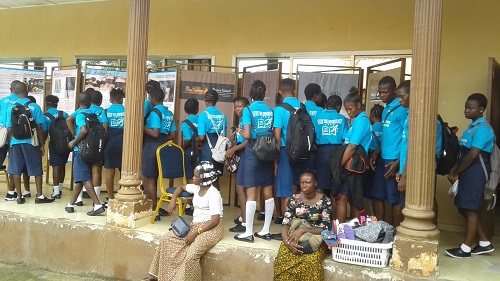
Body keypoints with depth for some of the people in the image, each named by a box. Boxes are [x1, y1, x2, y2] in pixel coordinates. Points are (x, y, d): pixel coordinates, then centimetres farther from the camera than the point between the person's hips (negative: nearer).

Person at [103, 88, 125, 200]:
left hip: (110, 144, 1)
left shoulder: (106, 111, 0)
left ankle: (110, 198, 11)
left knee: (110, 172, 6)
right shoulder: (126, 111, -2)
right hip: (123, 143, 0)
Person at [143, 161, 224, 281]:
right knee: (166, 239, -2)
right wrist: (173, 200, 7)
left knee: (191, 256, -30)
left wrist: (196, 233, -25)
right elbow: (181, 187, 26)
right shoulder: (196, 187, 6)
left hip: (211, 228, -8)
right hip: (195, 224, 9)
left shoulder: (213, 193, -18)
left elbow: (215, 220, -23)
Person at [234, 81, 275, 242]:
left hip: (253, 153, -5)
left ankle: (249, 233, 4)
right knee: (268, 192, 8)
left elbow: (247, 135, -15)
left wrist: (240, 132, 6)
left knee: (251, 193, -1)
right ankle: (266, 230, 17)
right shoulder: (270, 111, 6)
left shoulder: (248, 110, -7)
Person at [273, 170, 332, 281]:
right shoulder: (294, 199, 0)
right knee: (283, 260, -28)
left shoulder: (325, 201, -8)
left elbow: (325, 228, -12)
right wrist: (287, 241, -23)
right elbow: (285, 224, -3)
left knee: (310, 263, -33)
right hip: (295, 238, 2)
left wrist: (303, 230, -26)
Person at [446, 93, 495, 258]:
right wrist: (454, 169, 6)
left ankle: (466, 248, 7)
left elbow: (473, 155, -19)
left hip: (475, 173, -10)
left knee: (470, 209, -3)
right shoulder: (473, 127, 17)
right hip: (468, 173, 10)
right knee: (465, 209, 13)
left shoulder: (482, 128, -14)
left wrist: (457, 172, -10)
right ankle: (485, 243, 24)